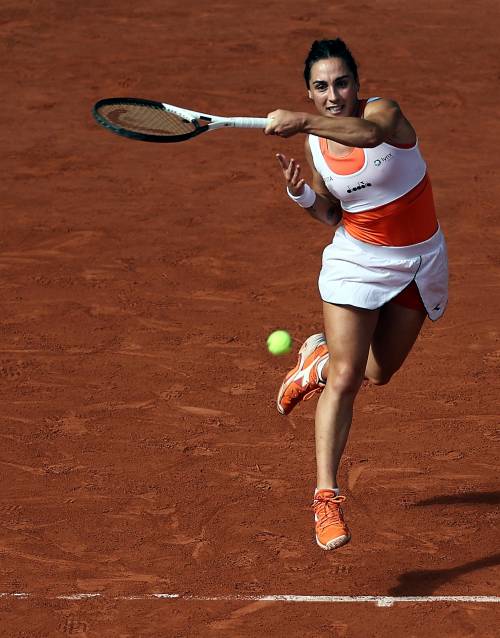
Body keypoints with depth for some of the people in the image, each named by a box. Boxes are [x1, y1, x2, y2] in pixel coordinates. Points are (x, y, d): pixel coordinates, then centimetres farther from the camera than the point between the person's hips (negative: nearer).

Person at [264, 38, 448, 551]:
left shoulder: (383, 111, -20)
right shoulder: (315, 143, -6)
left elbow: (370, 132, -47)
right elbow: (331, 214, 4)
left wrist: (304, 121, -57)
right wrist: (301, 192, -16)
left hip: (420, 260, 0)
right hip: (357, 262, 1)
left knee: (379, 372, 17)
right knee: (345, 379, -14)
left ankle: (317, 357, 49)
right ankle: (326, 496, -14)